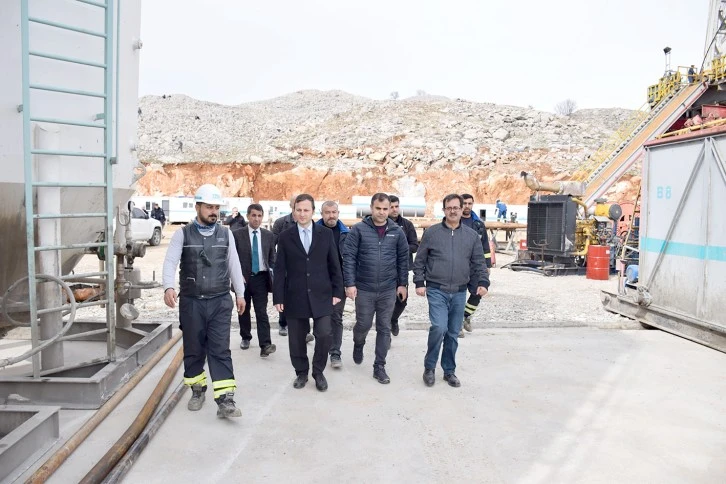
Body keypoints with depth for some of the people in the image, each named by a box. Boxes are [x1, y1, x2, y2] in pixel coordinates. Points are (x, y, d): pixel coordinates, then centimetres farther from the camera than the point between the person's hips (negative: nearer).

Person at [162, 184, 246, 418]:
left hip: (220, 302, 0)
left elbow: (234, 264, 10)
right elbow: (170, 262, -10)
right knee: (193, 350, 12)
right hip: (191, 302, 0)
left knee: (220, 350, -4)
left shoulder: (225, 234, 5)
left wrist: (240, 293, 11)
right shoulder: (182, 234, -1)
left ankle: (225, 400, -4)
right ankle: (198, 390, 31)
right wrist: (169, 287, -28)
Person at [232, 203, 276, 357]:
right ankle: (245, 338, 32)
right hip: (243, 278, 0)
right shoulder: (237, 234, -2)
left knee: (262, 312, -6)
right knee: (243, 310, 14)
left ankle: (265, 345, -11)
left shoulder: (268, 235, 6)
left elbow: (272, 258, 11)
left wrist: (272, 274, 0)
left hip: (261, 278, 0)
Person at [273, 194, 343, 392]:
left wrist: (337, 292, 1)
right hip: (295, 297, 0)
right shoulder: (285, 237, 2)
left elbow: (334, 265, 6)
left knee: (324, 335, -6)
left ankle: (318, 372, 17)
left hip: (321, 295, 0)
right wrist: (278, 297, -3)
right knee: (296, 339, 7)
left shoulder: (326, 234, 3)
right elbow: (280, 270, 1)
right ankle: (301, 372, 28)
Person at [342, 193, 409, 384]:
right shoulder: (359, 229, -7)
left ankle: (379, 366, 20)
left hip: (388, 290, 2)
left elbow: (403, 259, 7)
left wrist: (403, 284, 5)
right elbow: (349, 257, -8)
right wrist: (349, 283, -13)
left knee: (384, 329, 7)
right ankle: (358, 345, 43)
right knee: (363, 324, 10)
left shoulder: (397, 231, 1)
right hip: (364, 289, -2)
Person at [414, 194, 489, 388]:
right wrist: (419, 282, -4)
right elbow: (419, 261, 3)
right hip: (436, 290, -3)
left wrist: (483, 282, -5)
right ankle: (429, 367, 5)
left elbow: (478, 263, 9)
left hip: (459, 292, 3)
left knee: (453, 333, 9)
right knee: (439, 327, -16)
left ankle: (449, 371, 25)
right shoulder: (431, 232, 1)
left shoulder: (472, 235, 8)